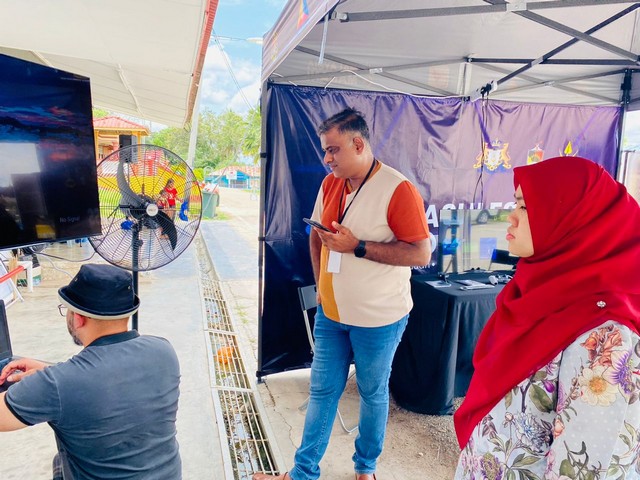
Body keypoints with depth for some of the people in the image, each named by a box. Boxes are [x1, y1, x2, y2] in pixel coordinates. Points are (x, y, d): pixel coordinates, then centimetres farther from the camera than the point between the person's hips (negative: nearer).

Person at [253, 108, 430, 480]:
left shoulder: (398, 189, -17)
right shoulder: (330, 183, 3)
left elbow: (420, 254, -21)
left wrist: (357, 247, -24)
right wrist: (322, 282, 6)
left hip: (379, 318, -5)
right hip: (331, 313, 5)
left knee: (373, 393, 15)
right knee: (322, 391, 15)